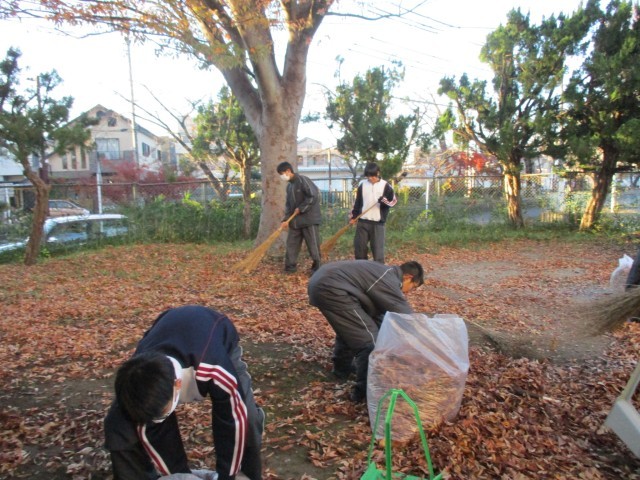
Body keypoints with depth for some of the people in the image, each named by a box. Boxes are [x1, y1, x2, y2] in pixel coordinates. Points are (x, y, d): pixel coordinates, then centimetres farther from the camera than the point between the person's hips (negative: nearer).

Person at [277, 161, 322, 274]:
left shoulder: (302, 180, -12)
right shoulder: (289, 186, 14)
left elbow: (313, 196, -19)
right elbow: (288, 204, 15)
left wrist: (300, 208, -15)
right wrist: (286, 219, 3)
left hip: (309, 219, -8)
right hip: (295, 220, 8)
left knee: (313, 244, -2)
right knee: (292, 243, 8)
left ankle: (317, 267, 10)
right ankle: (290, 266, 17)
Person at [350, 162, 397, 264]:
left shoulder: (385, 185, -3)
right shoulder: (362, 184, 7)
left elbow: (393, 200, -2)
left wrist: (384, 201, -22)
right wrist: (353, 216, 9)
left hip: (377, 222, -4)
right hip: (362, 221, 4)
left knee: (377, 247, -3)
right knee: (359, 245, 9)